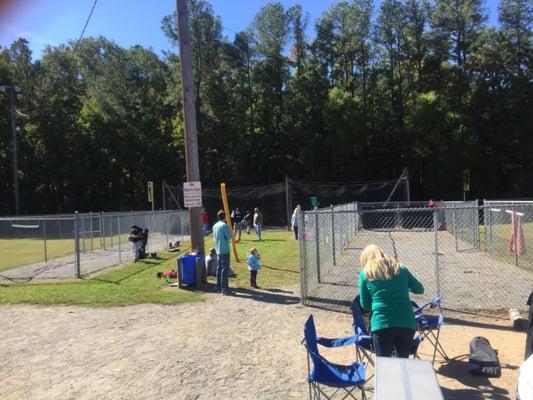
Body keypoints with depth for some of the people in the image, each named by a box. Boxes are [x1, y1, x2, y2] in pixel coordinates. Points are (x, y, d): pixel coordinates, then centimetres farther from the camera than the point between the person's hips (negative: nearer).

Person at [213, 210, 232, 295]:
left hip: (218, 250, 8)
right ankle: (224, 289, -5)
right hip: (225, 250, -8)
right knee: (225, 269, -5)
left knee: (219, 269, 12)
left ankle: (219, 288, 18)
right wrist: (230, 230, 3)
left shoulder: (215, 226, 10)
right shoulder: (224, 225, -13)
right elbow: (229, 237, -12)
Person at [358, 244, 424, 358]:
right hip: (406, 323, 3)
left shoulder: (365, 273, 4)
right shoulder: (401, 269, 11)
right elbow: (420, 289, 22)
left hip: (382, 324, -3)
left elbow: (365, 304, 9)